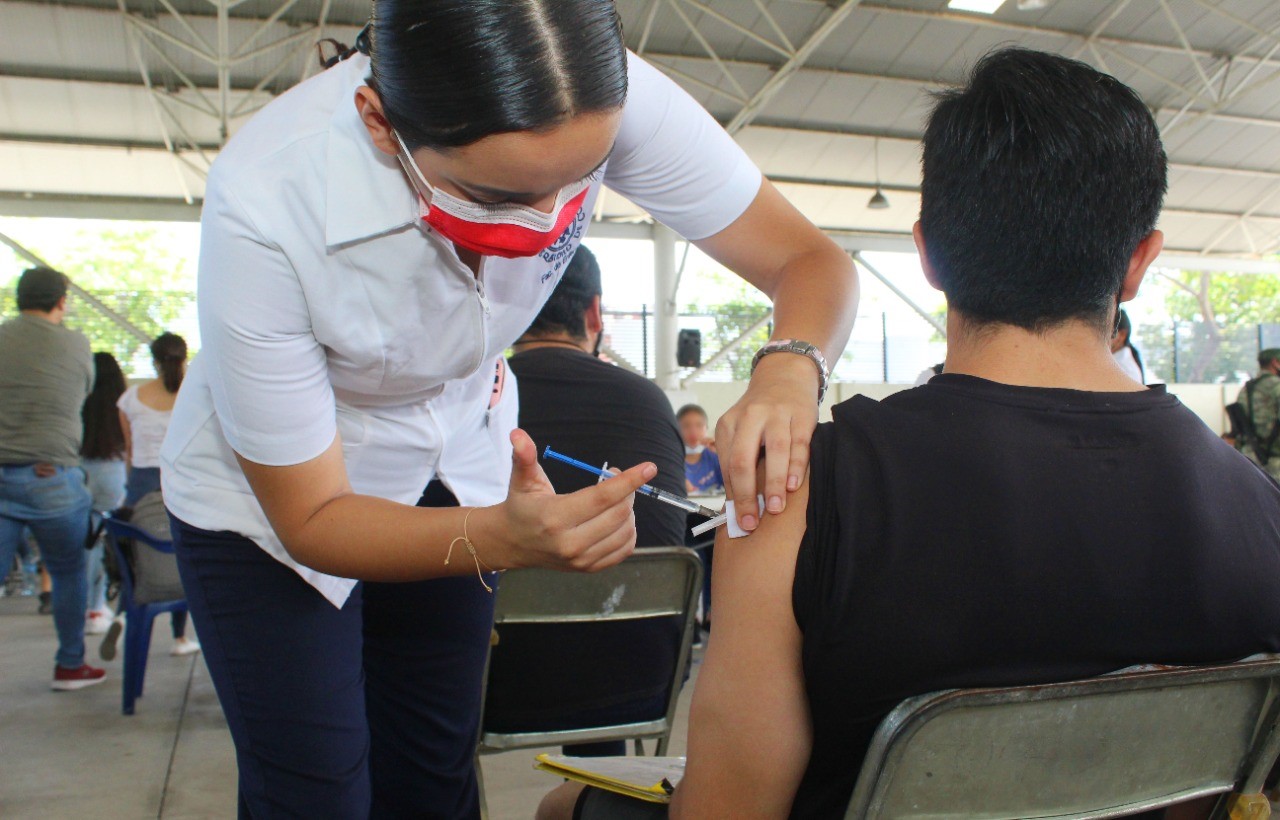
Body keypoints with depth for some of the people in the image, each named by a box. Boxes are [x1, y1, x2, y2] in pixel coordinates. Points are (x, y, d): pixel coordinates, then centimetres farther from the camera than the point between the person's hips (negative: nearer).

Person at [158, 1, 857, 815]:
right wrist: (508, 539, -43)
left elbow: (811, 261, -19)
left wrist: (787, 369, -41)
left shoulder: (604, 96, -29)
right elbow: (309, 519, -26)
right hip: (268, 499, -2)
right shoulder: (262, 205, -35)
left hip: (450, 464, 3)